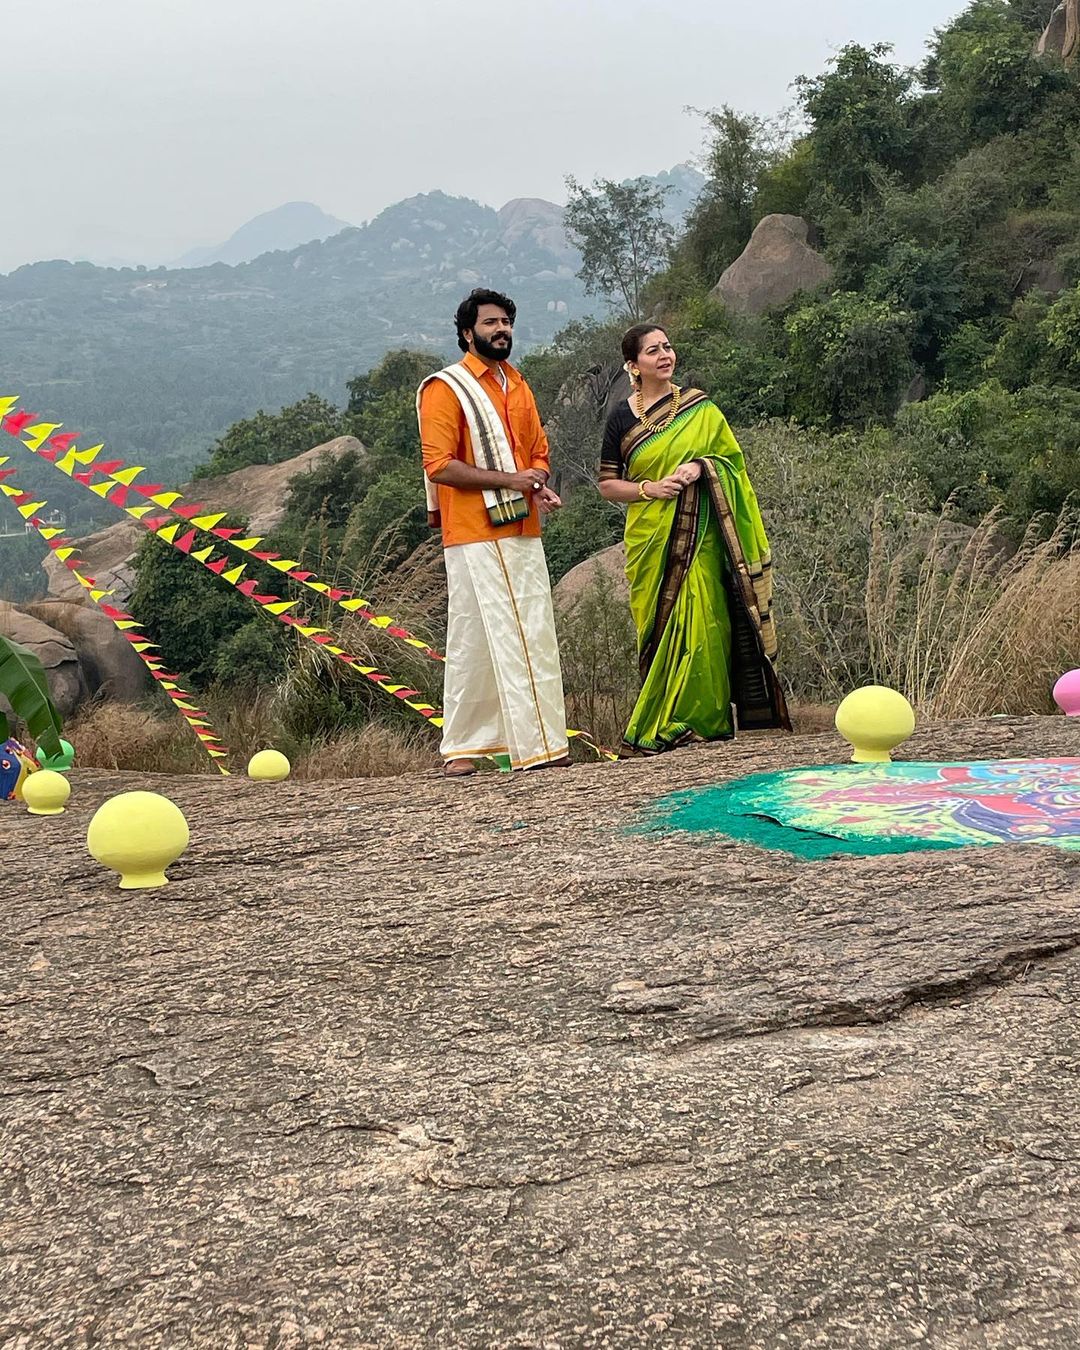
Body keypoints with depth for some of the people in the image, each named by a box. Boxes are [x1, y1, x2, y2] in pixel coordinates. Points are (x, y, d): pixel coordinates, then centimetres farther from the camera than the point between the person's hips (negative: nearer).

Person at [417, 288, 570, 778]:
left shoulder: (519, 387, 18)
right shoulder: (445, 388, -5)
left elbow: (538, 453, 23)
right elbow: (440, 465, -13)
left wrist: (539, 485, 0)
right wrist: (509, 479, -17)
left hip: (523, 533, 7)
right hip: (474, 537, -7)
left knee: (536, 639, 5)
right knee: (474, 642, -6)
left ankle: (544, 742, 8)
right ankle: (460, 748, -2)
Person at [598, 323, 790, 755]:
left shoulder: (699, 407, 7)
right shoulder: (622, 419, 5)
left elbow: (731, 458, 11)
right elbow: (607, 484, 6)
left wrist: (701, 465, -9)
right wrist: (649, 488, -10)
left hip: (698, 536, 0)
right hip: (650, 539, 0)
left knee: (700, 622, -7)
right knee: (659, 629, -2)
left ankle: (702, 718, 1)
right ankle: (661, 723, 4)